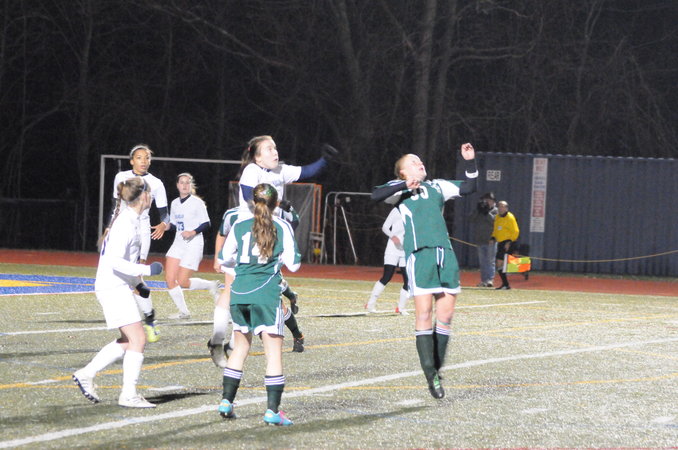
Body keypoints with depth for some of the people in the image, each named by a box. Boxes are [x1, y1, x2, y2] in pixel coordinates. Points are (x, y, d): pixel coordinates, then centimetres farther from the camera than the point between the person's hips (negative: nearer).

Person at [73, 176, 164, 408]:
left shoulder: (131, 219, 13)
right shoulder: (126, 223, -18)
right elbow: (115, 262, -25)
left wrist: (138, 283, 20)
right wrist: (146, 270, -22)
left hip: (119, 287, 10)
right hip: (114, 287, -10)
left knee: (128, 340, 14)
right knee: (138, 339, -9)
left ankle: (86, 374, 18)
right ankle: (128, 395, -6)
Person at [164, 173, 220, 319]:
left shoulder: (197, 202, -7)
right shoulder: (175, 203, 11)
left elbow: (206, 224, -8)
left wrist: (193, 232, -22)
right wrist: (167, 226, -1)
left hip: (193, 245, -6)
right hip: (178, 244, 6)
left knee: (182, 282, -11)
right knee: (169, 279, -6)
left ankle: (211, 285, 14)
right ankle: (183, 312, 6)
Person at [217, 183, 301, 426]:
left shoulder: (239, 226, 7)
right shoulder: (282, 227, 0)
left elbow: (226, 258, 15)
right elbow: (293, 264, 0)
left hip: (239, 291, 4)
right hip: (266, 294, -4)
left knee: (240, 346, 19)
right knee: (273, 351, -1)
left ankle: (226, 401, 17)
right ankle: (273, 410, -7)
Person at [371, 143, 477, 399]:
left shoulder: (436, 186, 25)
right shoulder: (400, 189, 10)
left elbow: (468, 188, 29)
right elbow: (376, 195, -8)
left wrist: (470, 162, 17)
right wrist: (405, 185, -15)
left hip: (445, 253, 5)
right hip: (419, 253, -5)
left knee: (446, 314, 2)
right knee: (424, 313, -10)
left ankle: (437, 368, 11)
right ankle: (430, 376, -10)